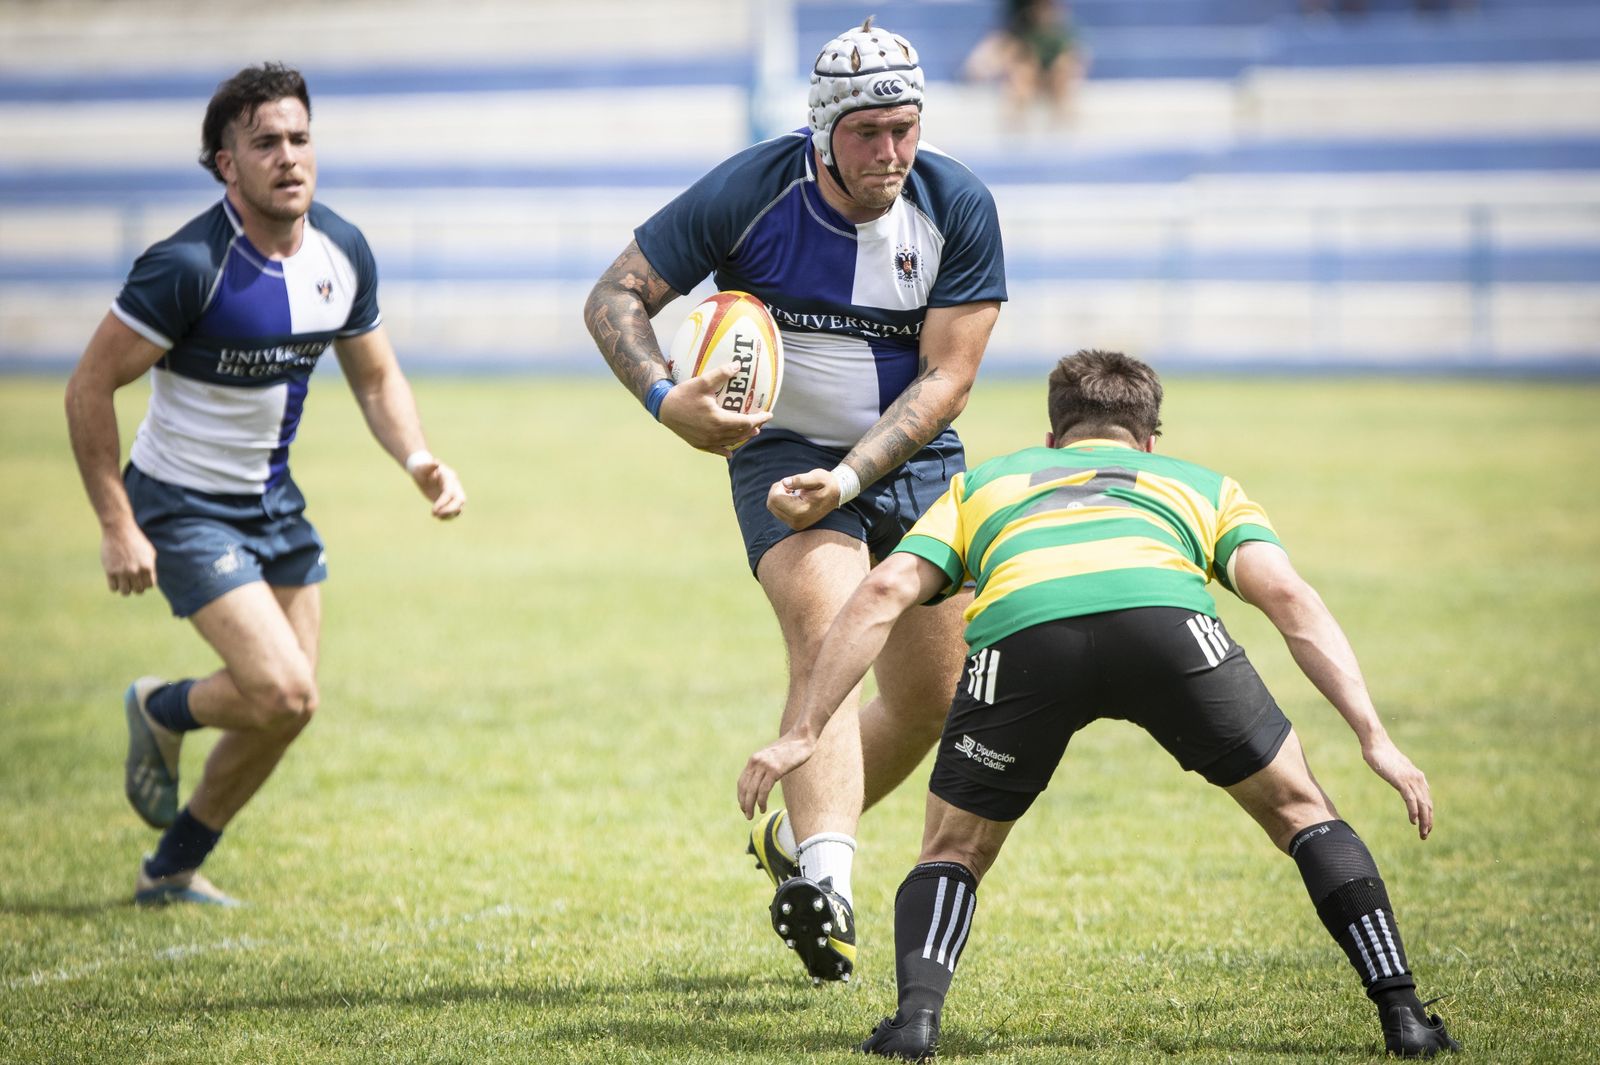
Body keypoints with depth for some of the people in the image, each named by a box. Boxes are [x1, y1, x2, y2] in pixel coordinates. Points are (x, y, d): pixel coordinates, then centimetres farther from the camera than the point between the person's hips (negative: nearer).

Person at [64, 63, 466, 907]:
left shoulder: (343, 253, -4)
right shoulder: (189, 266, -24)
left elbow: (375, 376, 11)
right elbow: (89, 388, -18)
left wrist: (419, 461, -8)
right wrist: (116, 527, -18)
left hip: (273, 502, 7)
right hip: (185, 509, -7)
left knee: (285, 707, 9)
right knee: (283, 694, -19)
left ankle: (173, 869, 29)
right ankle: (162, 713, 15)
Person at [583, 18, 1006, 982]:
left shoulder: (959, 207, -12)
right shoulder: (752, 192, -16)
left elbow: (945, 379, -13)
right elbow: (616, 296, -8)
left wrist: (847, 478, -25)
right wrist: (664, 398, -26)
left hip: (919, 465, 4)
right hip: (786, 456, -3)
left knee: (932, 698, 6)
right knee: (829, 638, -28)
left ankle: (797, 836, 31)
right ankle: (824, 879, -43)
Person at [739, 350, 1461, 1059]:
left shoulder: (983, 483, 41)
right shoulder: (1203, 484, 39)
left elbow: (884, 593, 25)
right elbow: (1288, 597, 21)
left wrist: (801, 733, 24)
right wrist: (1374, 737, 16)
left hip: (1016, 626, 0)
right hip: (1163, 612, 0)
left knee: (954, 852, 24)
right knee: (1298, 810, 23)